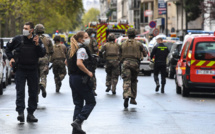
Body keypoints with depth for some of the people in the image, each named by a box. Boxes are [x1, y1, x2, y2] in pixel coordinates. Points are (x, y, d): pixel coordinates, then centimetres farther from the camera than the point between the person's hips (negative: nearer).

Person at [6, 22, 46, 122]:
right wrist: (11, 58, 2)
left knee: (33, 92, 6)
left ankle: (31, 113, 14)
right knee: (20, 91, -9)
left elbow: (42, 54, -4)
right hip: (20, 69, -2)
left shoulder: (37, 41, 1)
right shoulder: (18, 39, -2)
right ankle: (20, 112, -11)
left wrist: (37, 45, -16)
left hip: (33, 70, 2)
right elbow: (8, 48, 14)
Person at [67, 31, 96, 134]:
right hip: (81, 79, -9)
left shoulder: (72, 50, 14)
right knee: (91, 102, 2)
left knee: (78, 104, 12)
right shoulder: (82, 49, -15)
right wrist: (88, 72, -17)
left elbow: (67, 62, 24)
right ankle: (78, 121, -12)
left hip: (72, 78, 9)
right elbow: (79, 63, -27)